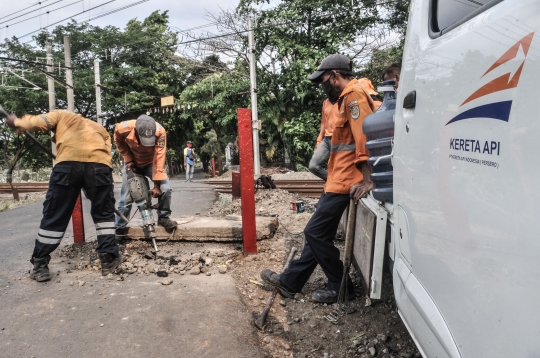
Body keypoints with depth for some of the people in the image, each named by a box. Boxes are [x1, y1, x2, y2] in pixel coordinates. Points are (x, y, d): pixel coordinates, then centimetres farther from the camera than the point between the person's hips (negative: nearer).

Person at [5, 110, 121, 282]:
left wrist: (16, 122, 34)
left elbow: (40, 122, 15)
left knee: (54, 216, 9)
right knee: (104, 213, 17)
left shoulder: (61, 115, 32)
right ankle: (108, 260, 14)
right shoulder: (100, 128, 38)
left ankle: (40, 265, 18)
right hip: (100, 164, 2)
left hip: (68, 162, -2)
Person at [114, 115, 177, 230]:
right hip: (133, 163, 0)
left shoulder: (160, 131, -36)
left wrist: (156, 184, -30)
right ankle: (119, 227, 12)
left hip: (151, 162, 0)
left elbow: (159, 158, -31)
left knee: (166, 188, -19)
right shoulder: (123, 128, -32)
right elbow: (119, 143, -6)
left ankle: (163, 217, 4)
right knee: (126, 197, -4)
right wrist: (128, 160, -11)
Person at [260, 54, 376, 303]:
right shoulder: (348, 97, 20)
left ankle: (340, 287, 12)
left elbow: (365, 137, -23)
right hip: (338, 180, 10)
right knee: (318, 233, 13)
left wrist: (366, 180, -28)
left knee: (316, 232, -2)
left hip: (344, 182, -10)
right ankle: (290, 281, 23)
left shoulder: (354, 94, -12)